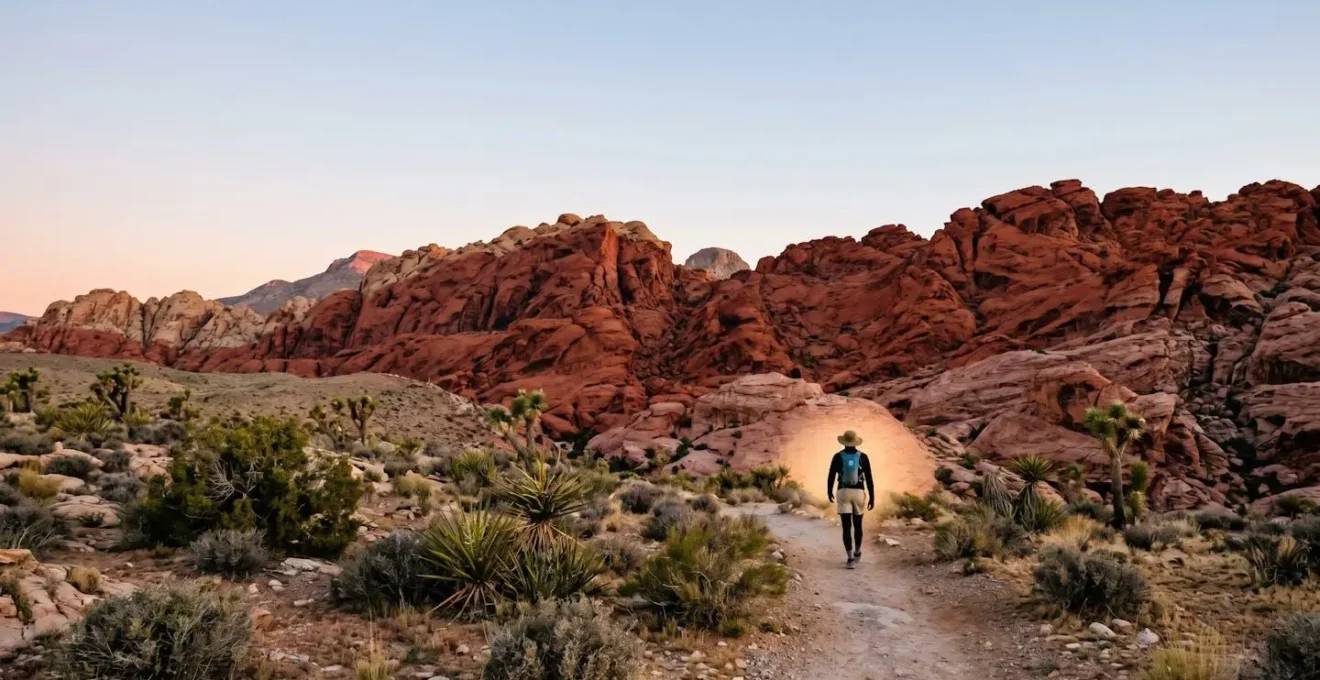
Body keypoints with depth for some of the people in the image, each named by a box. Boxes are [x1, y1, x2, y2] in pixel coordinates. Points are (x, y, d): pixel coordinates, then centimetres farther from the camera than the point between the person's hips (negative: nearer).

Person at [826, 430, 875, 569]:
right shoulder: (863, 457, -3)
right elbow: (869, 479, -5)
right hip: (859, 493, 1)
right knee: (857, 524, 20)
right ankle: (857, 553, 36)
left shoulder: (837, 457, -5)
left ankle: (851, 558, -11)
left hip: (843, 493, -1)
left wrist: (829, 492, 16)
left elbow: (831, 477, -1)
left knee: (847, 527, -2)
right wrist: (872, 498, 1)